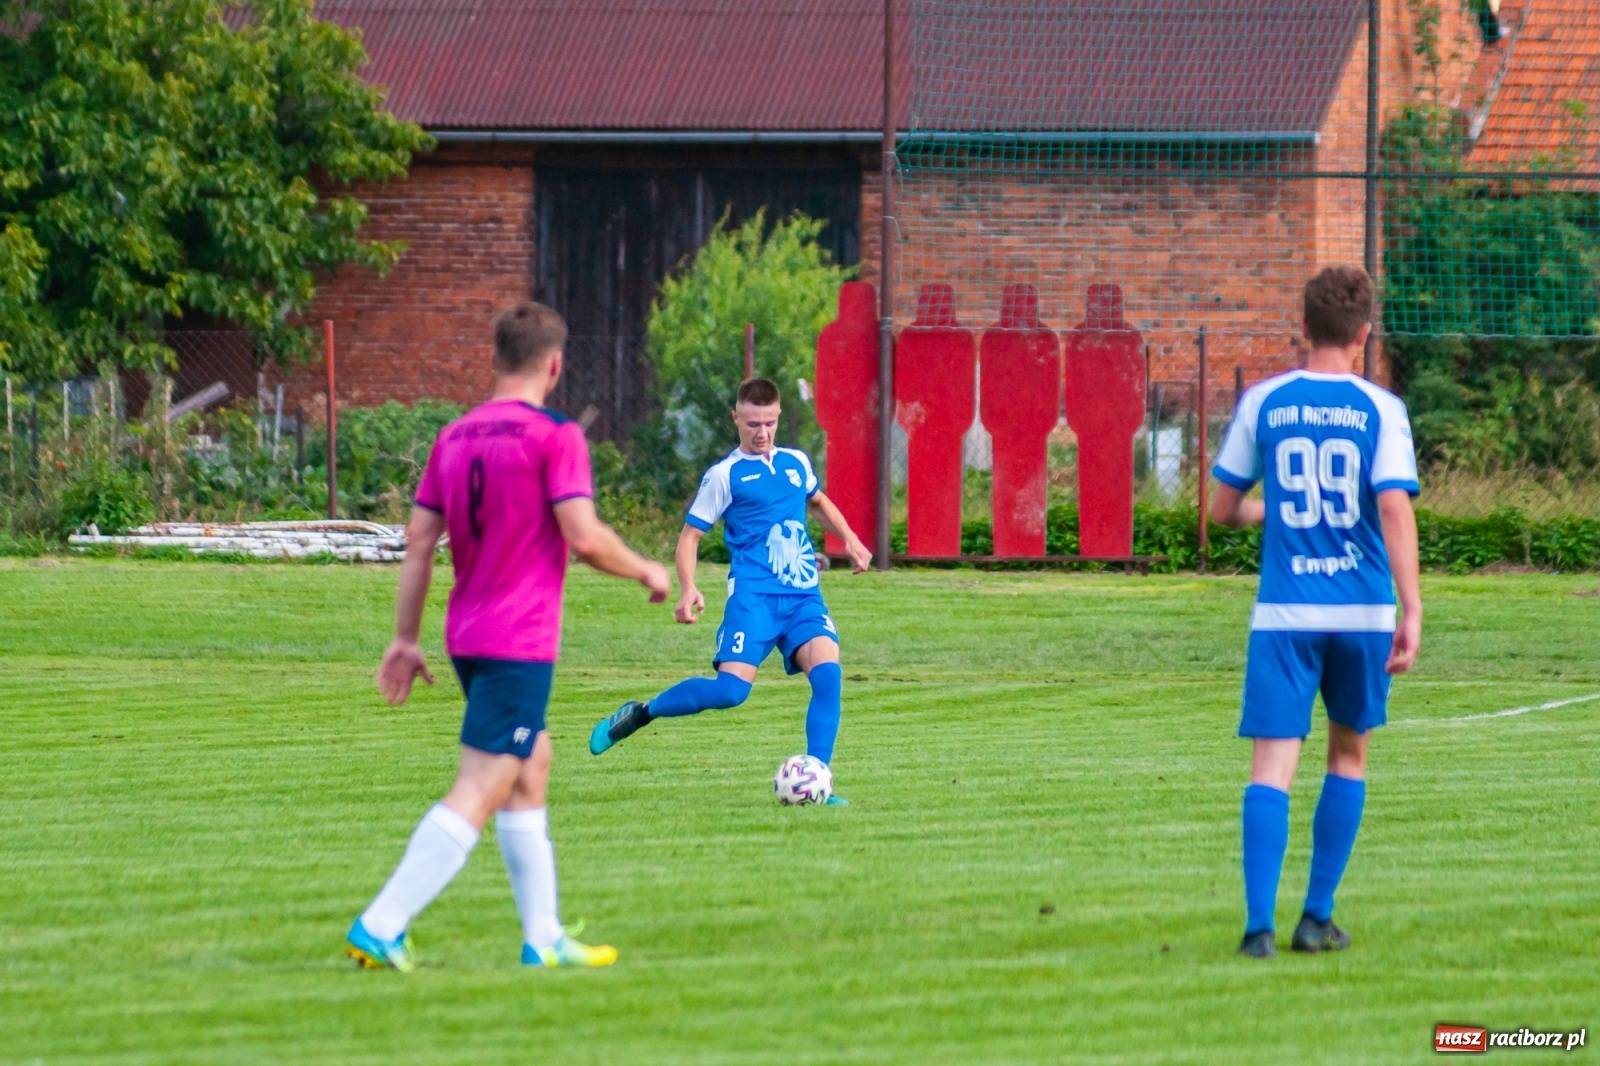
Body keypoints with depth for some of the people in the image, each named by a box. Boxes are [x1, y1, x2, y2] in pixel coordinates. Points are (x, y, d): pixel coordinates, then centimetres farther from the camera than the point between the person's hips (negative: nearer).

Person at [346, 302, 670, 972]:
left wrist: (405, 639, 13)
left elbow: (418, 541, 9)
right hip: (521, 641, -8)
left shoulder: (454, 438, 10)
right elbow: (586, 539, -16)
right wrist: (646, 572, 2)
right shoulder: (554, 437, -10)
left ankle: (543, 940, 21)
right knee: (478, 794, -9)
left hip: (467, 637, 8)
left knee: (531, 769, 20)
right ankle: (380, 928, -17)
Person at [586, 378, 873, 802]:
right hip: (754, 595, -5)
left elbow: (818, 502, 36)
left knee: (827, 672, -19)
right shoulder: (725, 475, -1)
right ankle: (639, 714, 3)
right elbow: (690, 534, 0)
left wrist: (849, 539, 22)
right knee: (731, 689, -19)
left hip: (804, 596, 5)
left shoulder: (796, 462, 15)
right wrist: (688, 589, -16)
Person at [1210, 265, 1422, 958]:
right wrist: (1412, 610, -13)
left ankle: (1259, 923, -20)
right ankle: (1318, 919, 19)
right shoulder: (1380, 409, -2)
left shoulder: (1262, 403, 3)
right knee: (1348, 753, 19)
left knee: (1272, 766, -4)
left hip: (1283, 613, 0)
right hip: (1363, 608, 0)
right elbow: (1395, 508, -12)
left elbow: (1224, 509, 8)